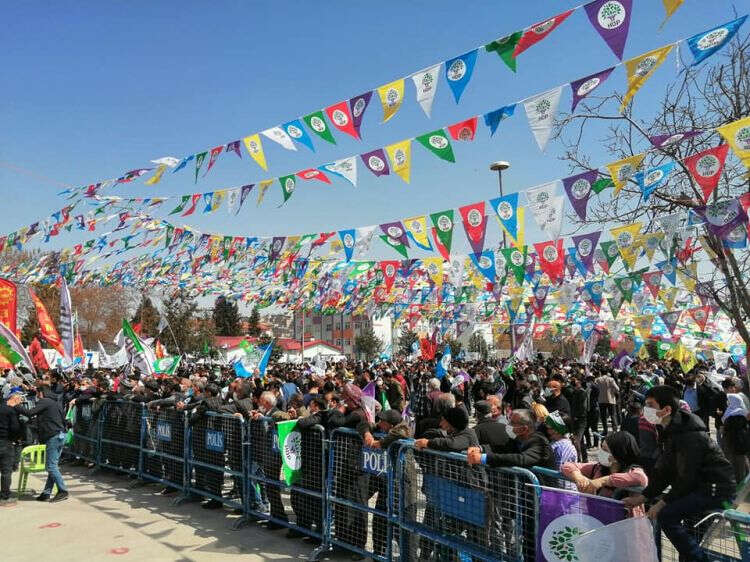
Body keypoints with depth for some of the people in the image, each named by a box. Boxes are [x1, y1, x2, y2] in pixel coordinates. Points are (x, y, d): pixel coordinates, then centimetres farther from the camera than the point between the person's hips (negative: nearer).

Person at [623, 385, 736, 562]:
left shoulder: (689, 435, -23)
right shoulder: (670, 432, 8)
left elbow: (687, 477, -22)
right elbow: (663, 471, 9)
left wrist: (662, 503, -16)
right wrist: (643, 497, 1)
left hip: (717, 489, -10)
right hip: (700, 485, 10)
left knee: (666, 515, -20)